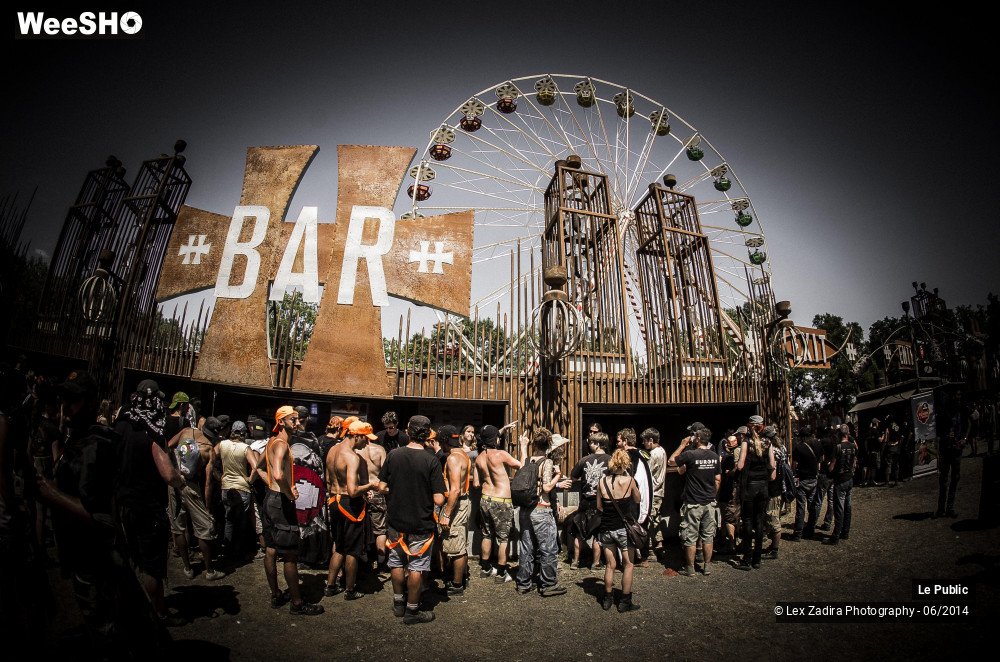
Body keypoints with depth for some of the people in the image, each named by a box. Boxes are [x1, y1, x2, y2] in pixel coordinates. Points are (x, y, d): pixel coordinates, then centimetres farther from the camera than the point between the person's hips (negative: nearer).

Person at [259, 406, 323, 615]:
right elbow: (278, 475, -36)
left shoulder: (271, 441, 10)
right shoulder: (281, 443, -20)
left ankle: (276, 595, 30)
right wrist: (290, 494, -20)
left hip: (270, 497, 10)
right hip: (281, 502, -10)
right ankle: (297, 603, 8)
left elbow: (260, 468, 24)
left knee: (271, 551, 17)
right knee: (291, 555, -1)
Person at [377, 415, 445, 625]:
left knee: (397, 563, 22)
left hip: (396, 521, 4)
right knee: (416, 567, 12)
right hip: (421, 524, -4)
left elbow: (381, 487, -2)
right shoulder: (431, 461, -18)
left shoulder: (393, 455, -8)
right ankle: (412, 611, 23)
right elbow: (438, 500, -20)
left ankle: (398, 604, 37)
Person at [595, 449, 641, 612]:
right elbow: (638, 500, 5)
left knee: (610, 565, 16)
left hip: (606, 529, 3)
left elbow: (599, 506, 3)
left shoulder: (602, 482, -5)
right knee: (628, 565, 12)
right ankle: (625, 601, 16)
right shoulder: (629, 480, -13)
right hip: (624, 528, -3)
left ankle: (607, 599, 24)